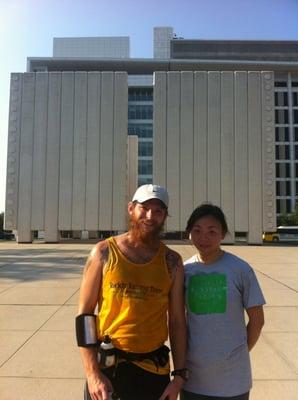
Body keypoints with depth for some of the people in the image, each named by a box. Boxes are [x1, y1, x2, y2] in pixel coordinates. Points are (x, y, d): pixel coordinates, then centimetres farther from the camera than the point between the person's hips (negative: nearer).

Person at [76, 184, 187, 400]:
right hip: (106, 366, -1)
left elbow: (177, 321, 2)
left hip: (154, 369, 1)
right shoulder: (104, 252, -6)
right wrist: (92, 373, -10)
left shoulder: (171, 261, -1)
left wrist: (179, 375, 0)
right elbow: (85, 314, -6)